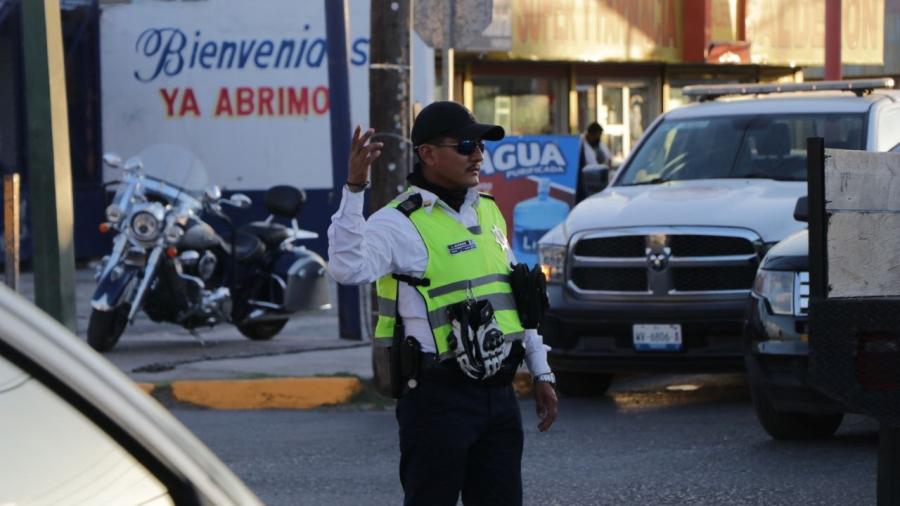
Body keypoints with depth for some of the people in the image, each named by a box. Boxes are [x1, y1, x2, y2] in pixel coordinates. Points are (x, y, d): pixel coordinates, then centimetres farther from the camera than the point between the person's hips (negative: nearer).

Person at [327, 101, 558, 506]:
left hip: (498, 395, 7)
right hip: (439, 398, -7)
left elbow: (519, 302, 21)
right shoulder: (401, 222, -12)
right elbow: (347, 267, -32)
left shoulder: (488, 213, 14)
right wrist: (354, 190, -39)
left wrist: (541, 373, 18)